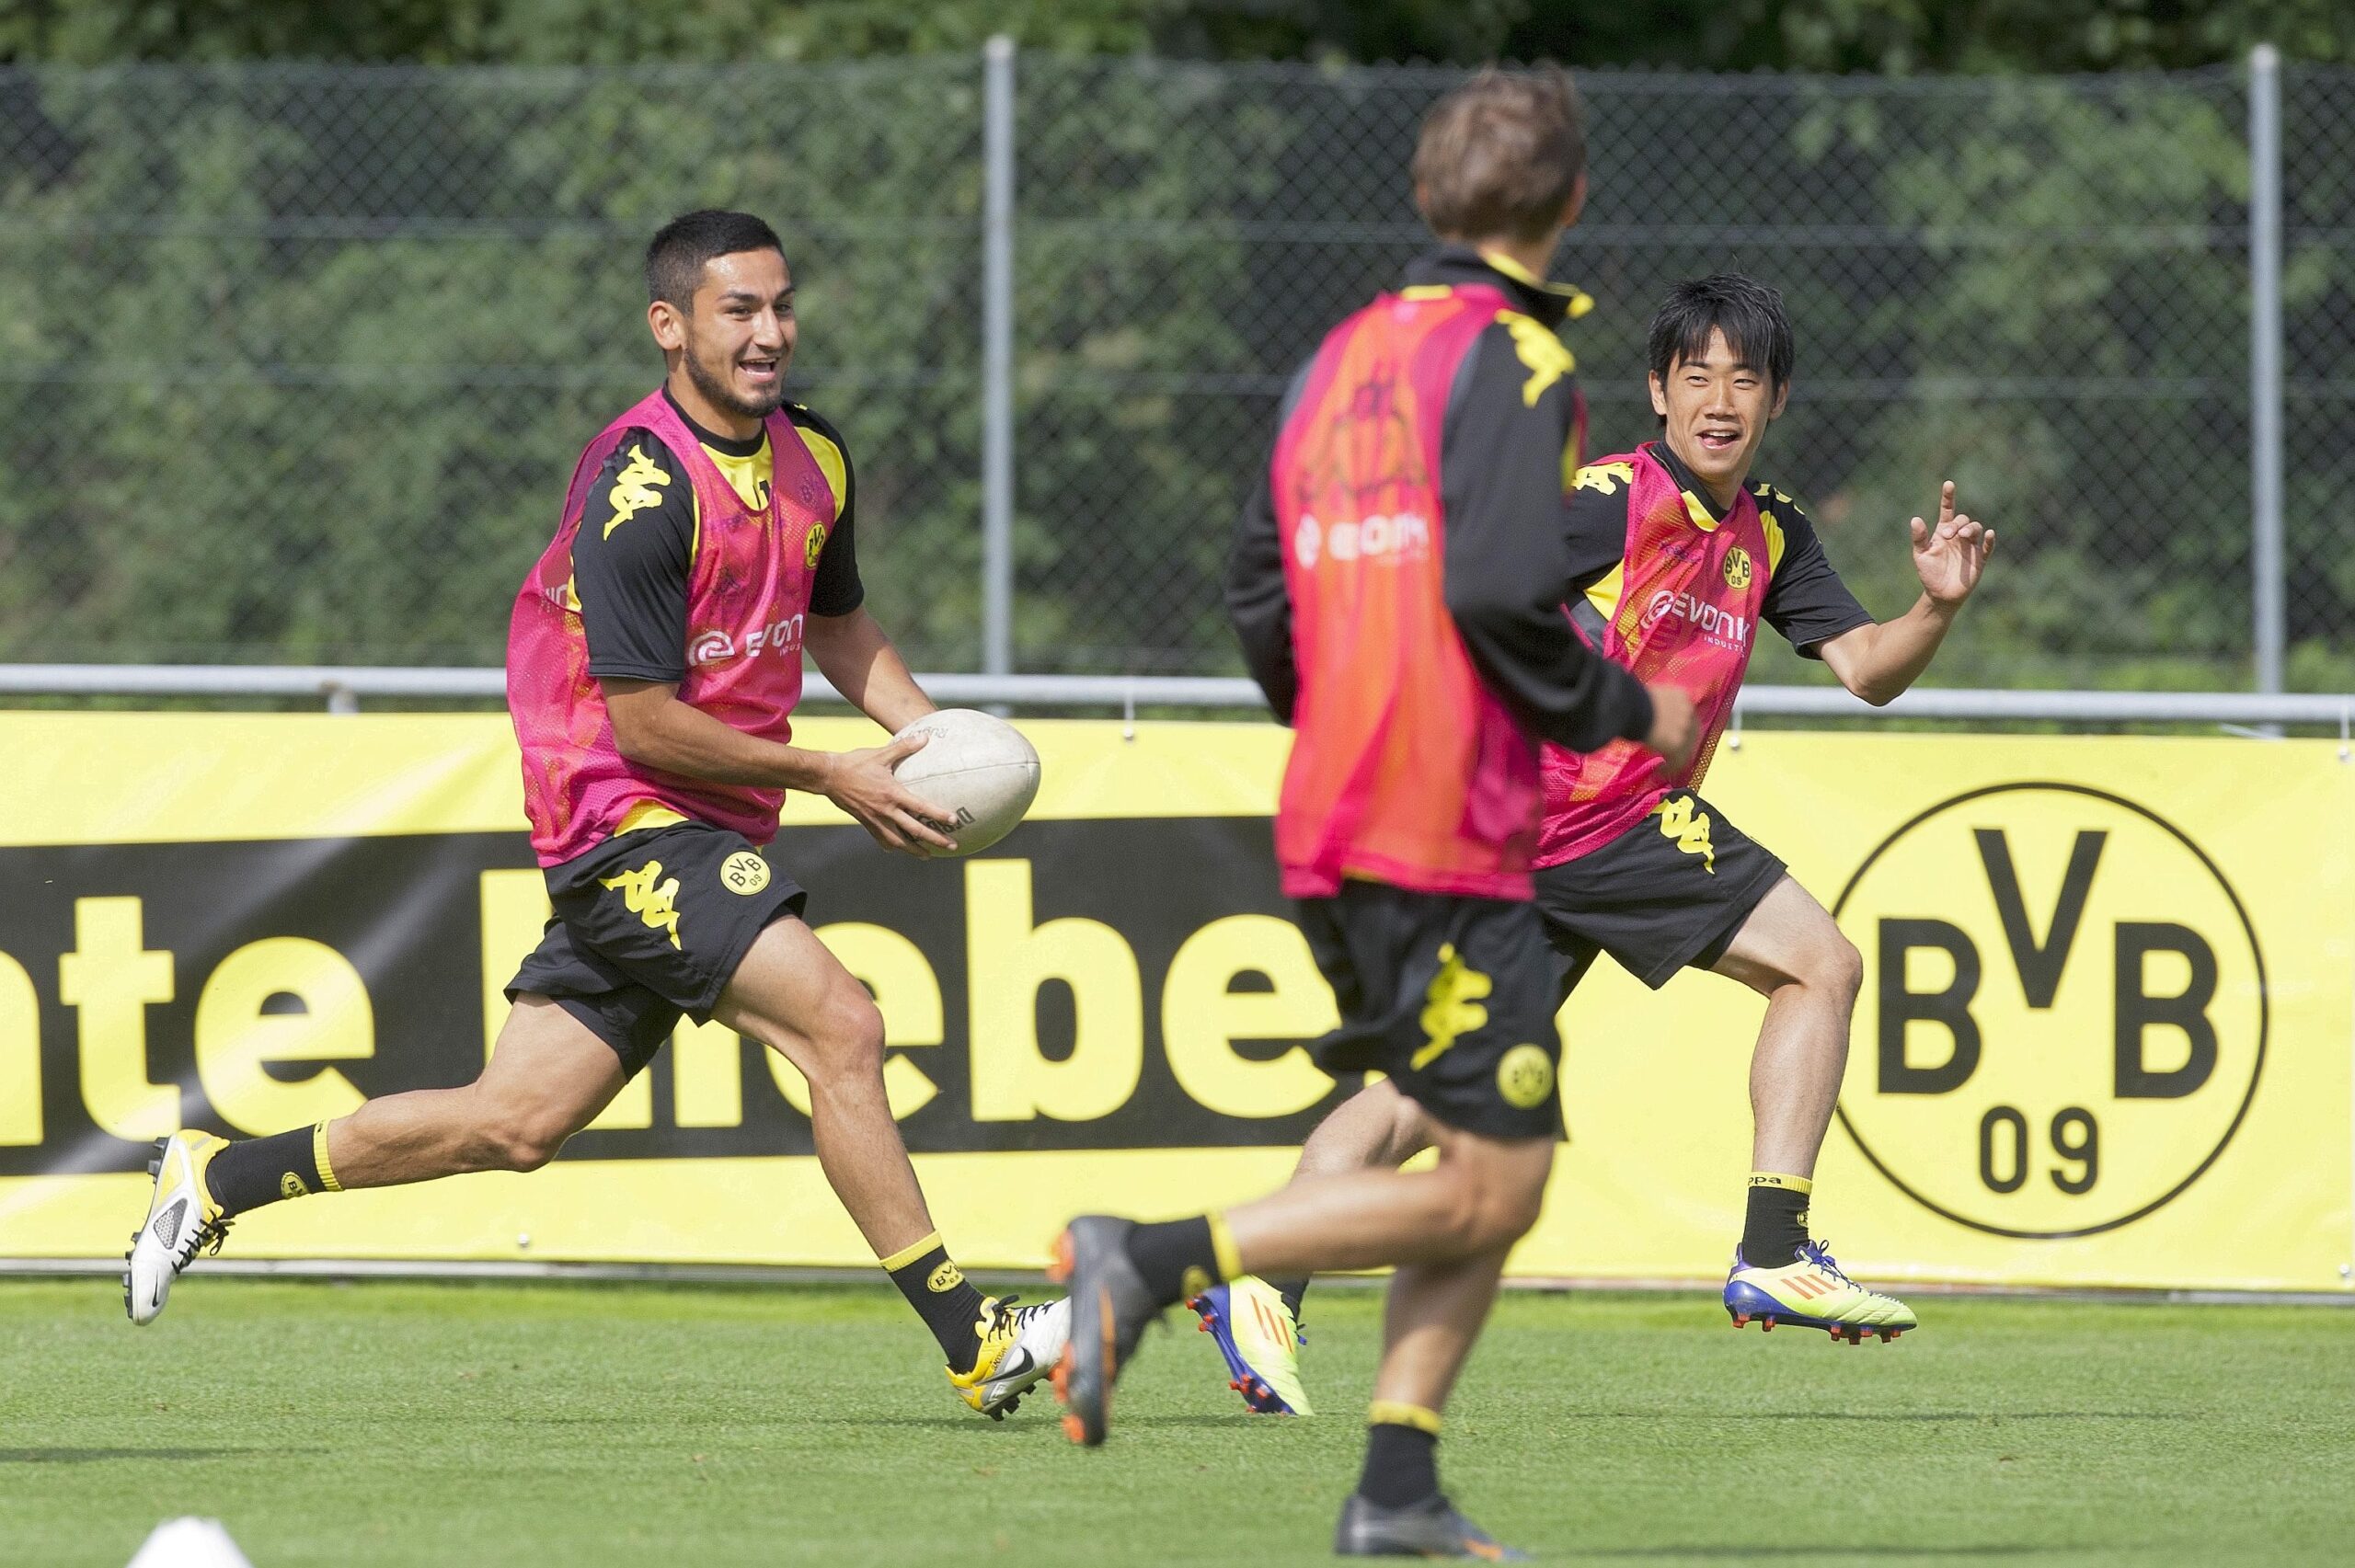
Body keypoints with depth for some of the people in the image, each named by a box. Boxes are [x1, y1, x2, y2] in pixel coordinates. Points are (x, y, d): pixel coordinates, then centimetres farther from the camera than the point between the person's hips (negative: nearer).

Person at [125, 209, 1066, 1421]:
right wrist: (826, 775, -14)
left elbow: (838, 626, 25)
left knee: (515, 1124, 9)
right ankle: (974, 1345, -18)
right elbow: (642, 721, -18)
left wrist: (931, 738, 8)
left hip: (706, 833, 9)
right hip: (627, 820, -9)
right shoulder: (642, 490, -19)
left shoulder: (815, 460, 8)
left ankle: (216, 1179, 24)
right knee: (840, 1024, -21)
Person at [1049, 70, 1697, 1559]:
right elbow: (1501, 588, -21)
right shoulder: (1514, 361, -9)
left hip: (1332, 822, 9)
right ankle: (1152, 1262, -14)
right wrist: (1625, 710, -6)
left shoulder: (1346, 355, 15)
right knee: (1483, 1188, -6)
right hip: (1454, 831, -9)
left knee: (1499, 1170, 13)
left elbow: (1259, 591, 15)